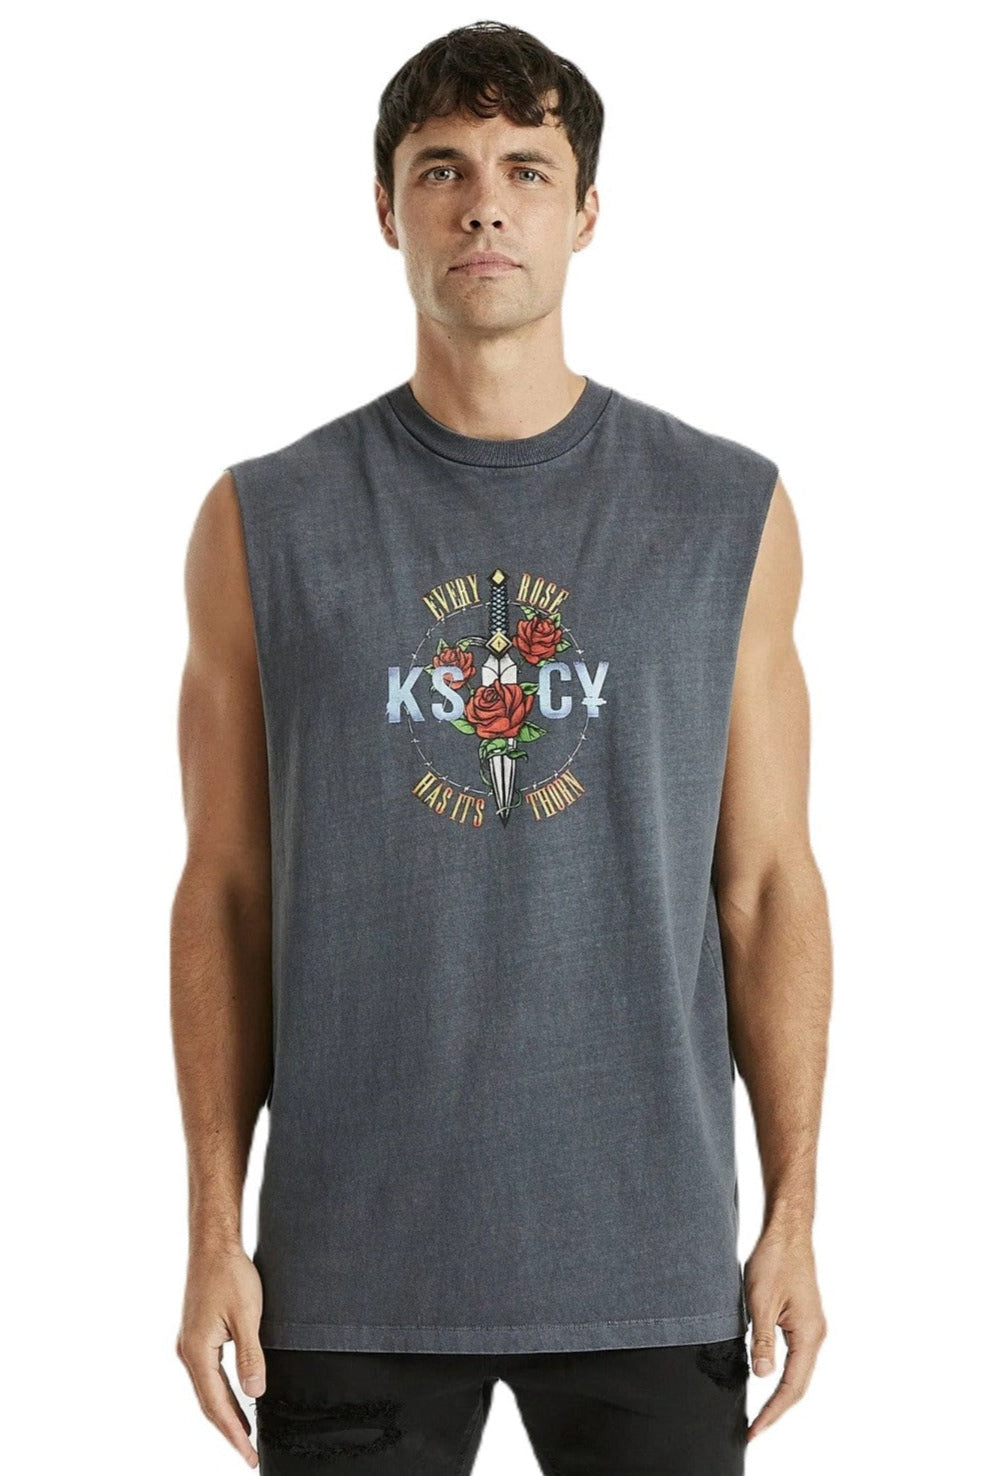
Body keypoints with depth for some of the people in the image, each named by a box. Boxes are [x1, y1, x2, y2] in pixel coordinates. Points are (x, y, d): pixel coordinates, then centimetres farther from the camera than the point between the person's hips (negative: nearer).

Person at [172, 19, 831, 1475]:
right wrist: (214, 1233, 0)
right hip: (356, 1270, 0)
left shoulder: (728, 512, 4)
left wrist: (795, 1214, 2)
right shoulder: (266, 524, 3)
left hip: (648, 1261, 1)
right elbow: (225, 896, 4)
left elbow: (767, 884, 6)